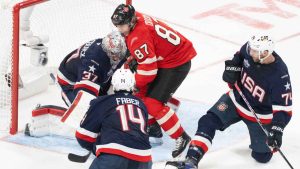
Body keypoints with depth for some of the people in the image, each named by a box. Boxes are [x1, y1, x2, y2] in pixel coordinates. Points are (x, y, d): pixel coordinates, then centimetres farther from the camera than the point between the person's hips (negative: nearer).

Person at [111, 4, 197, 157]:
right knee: (142, 92, 17)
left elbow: (148, 68, -25)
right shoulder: (135, 18, -1)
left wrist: (135, 84, -11)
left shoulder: (139, 37, -29)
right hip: (163, 58, 10)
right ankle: (152, 127, 32)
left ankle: (181, 138, -6)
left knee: (154, 103, -14)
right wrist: (133, 58, 14)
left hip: (177, 63, -10)